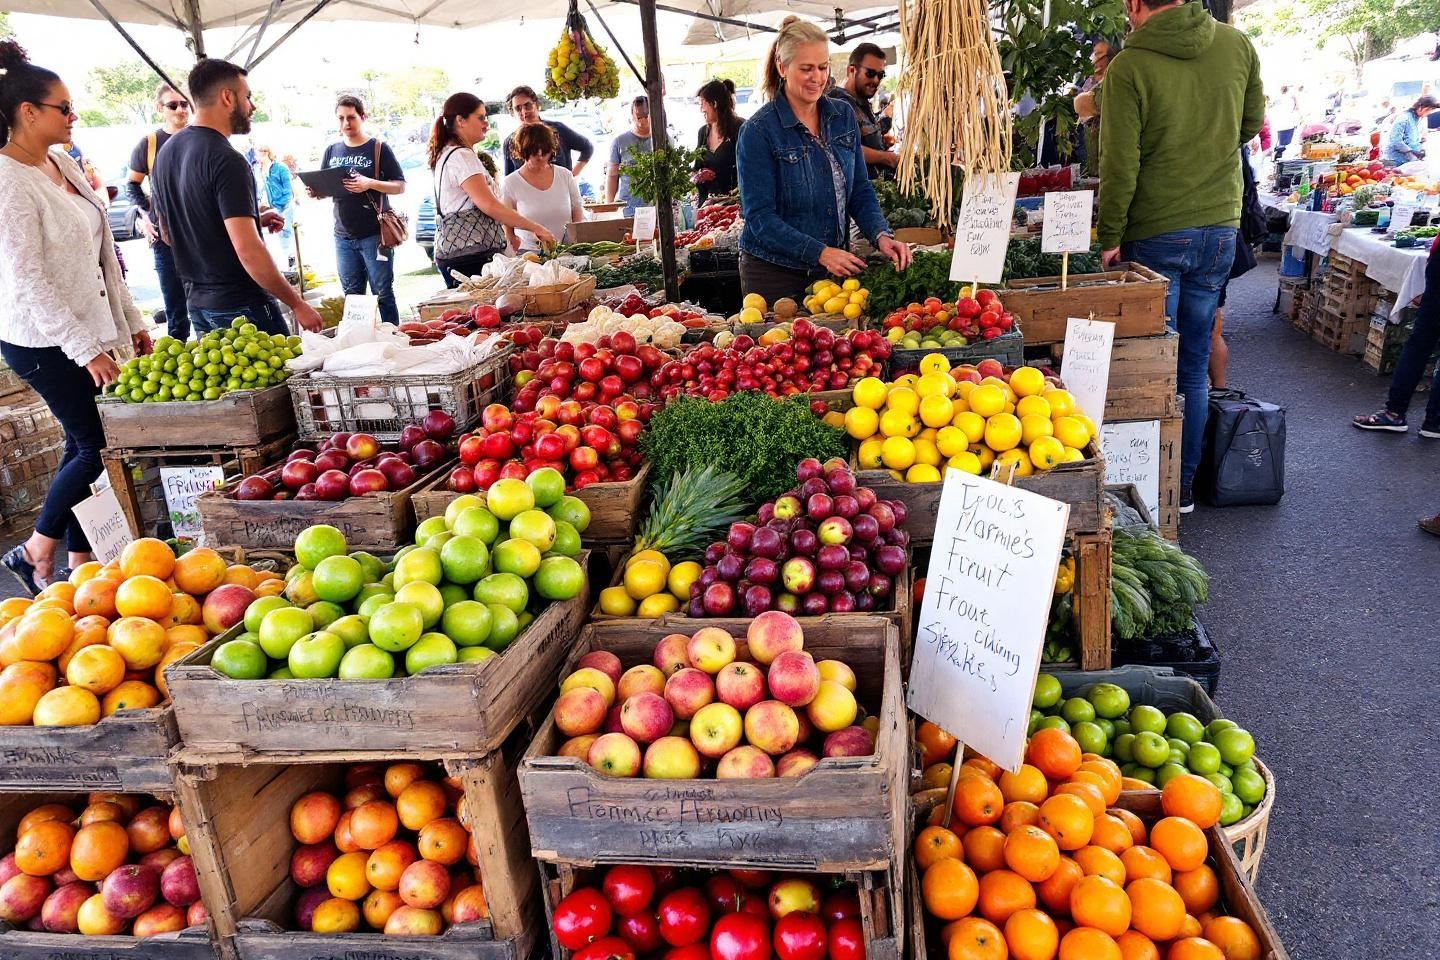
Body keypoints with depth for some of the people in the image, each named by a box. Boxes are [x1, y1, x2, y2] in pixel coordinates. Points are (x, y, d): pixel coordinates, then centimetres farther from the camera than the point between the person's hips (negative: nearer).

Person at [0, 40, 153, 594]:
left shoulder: (63, 164, 10)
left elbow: (100, 253, 15)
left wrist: (129, 321, 15)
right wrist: (87, 349, -21)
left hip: (87, 329, 8)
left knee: (86, 444, 10)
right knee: (96, 446, -4)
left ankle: (80, 566, 20)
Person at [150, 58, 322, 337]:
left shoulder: (166, 153, 10)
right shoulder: (226, 160, -18)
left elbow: (169, 235, 18)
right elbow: (248, 250, -26)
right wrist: (297, 304, -19)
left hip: (197, 301, 9)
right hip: (241, 304, -9)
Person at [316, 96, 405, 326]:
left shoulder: (379, 148, 0)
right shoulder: (332, 151, 13)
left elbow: (400, 186, -4)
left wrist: (371, 183, -20)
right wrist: (315, 191, -5)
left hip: (375, 235, -5)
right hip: (343, 237, 5)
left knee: (383, 294, -1)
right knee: (351, 296, 9)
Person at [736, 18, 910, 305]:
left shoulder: (843, 116, 5)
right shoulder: (758, 131, -12)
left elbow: (860, 192, 7)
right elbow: (759, 217, -17)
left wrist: (881, 235, -13)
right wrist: (820, 253, -27)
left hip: (834, 268, 5)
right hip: (774, 274, -5)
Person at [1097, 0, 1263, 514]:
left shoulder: (1128, 68, -13)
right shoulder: (1237, 44, 3)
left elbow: (1120, 165, -14)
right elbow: (1251, 124, 16)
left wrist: (1109, 238, -5)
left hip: (1155, 235, -4)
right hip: (1220, 228, 4)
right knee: (1194, 367, 12)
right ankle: (1184, 486, 19)